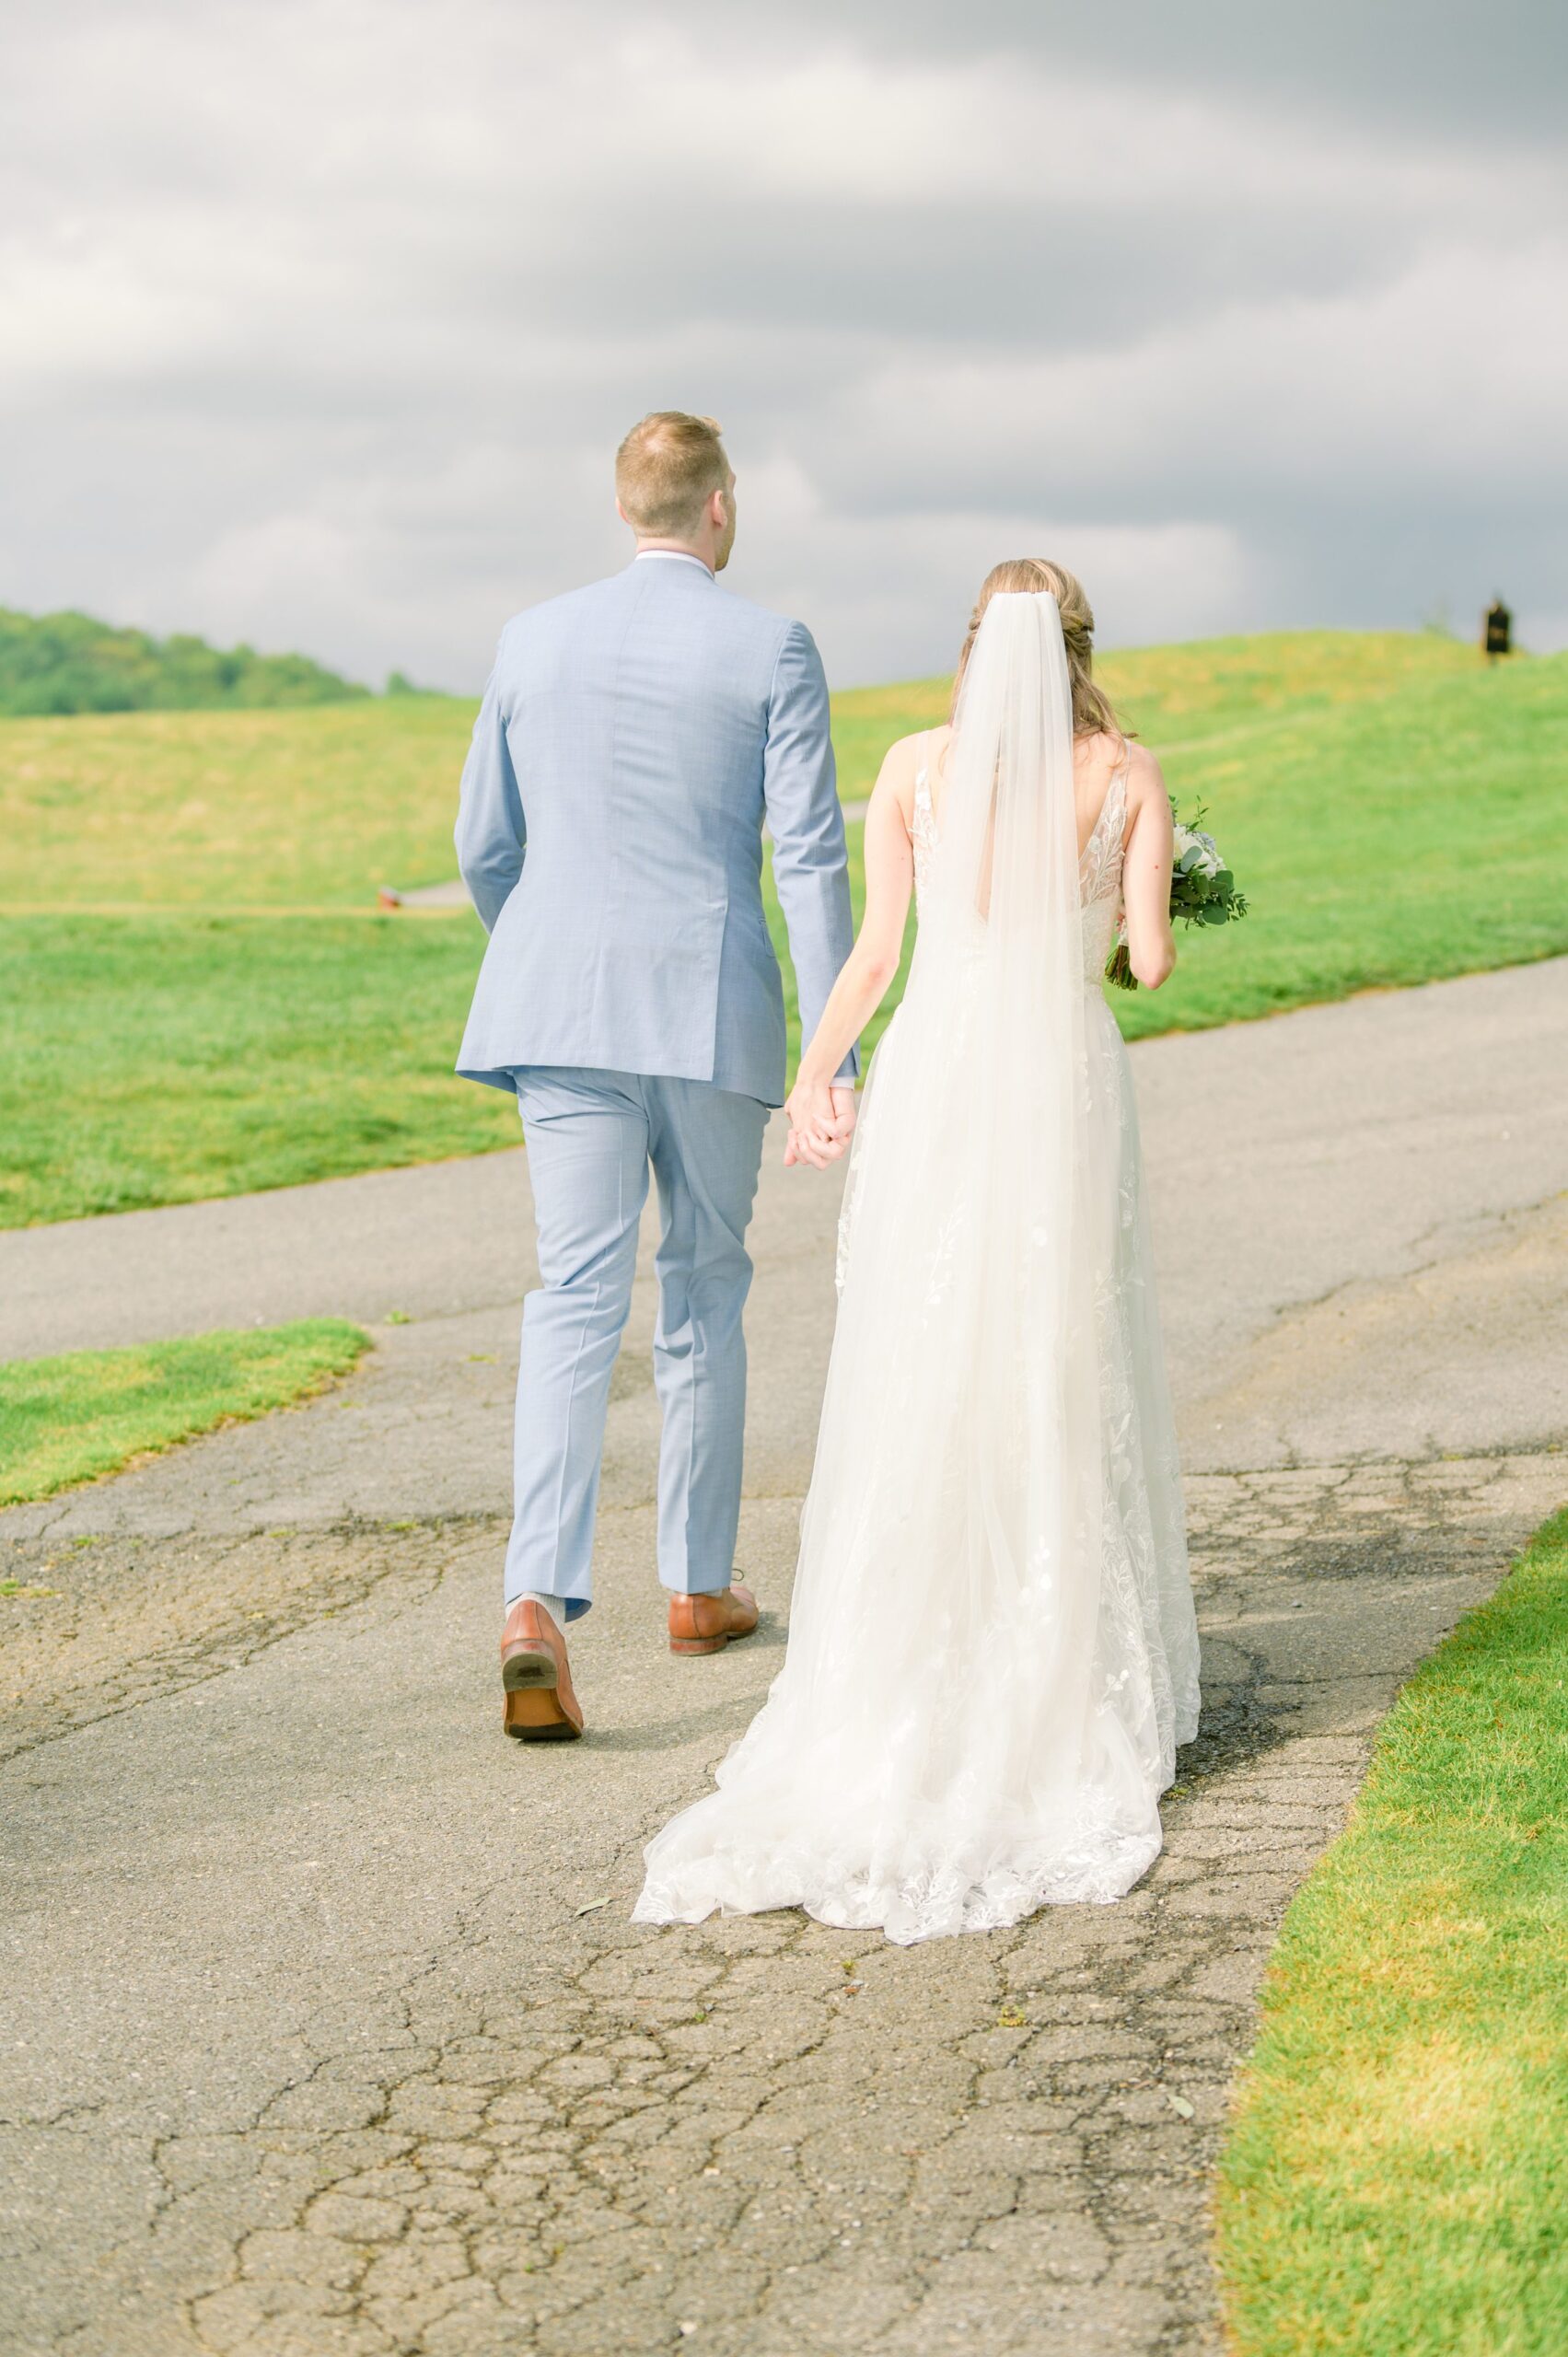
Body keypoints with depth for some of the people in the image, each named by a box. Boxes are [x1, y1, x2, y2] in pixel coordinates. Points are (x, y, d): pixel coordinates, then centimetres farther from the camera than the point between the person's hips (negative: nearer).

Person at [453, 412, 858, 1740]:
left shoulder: (535, 643, 6)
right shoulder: (773, 651, -3)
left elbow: (485, 848, 11)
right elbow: (811, 861, -9)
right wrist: (837, 1058, -7)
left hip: (563, 1010, 2)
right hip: (714, 1013, -1)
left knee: (577, 1298, -3)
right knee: (704, 1293, 15)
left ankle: (540, 1602, -20)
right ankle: (699, 1582, 27)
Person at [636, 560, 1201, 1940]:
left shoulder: (916, 767, 3)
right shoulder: (1129, 776, 2)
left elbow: (874, 957, 0)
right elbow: (1151, 960, -2)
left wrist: (812, 1076, 12)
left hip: (935, 1085, 0)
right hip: (1069, 1086, 0)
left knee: (914, 1385, 6)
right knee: (1064, 1384, 8)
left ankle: (900, 1682, 5)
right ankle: (1069, 1686, 13)